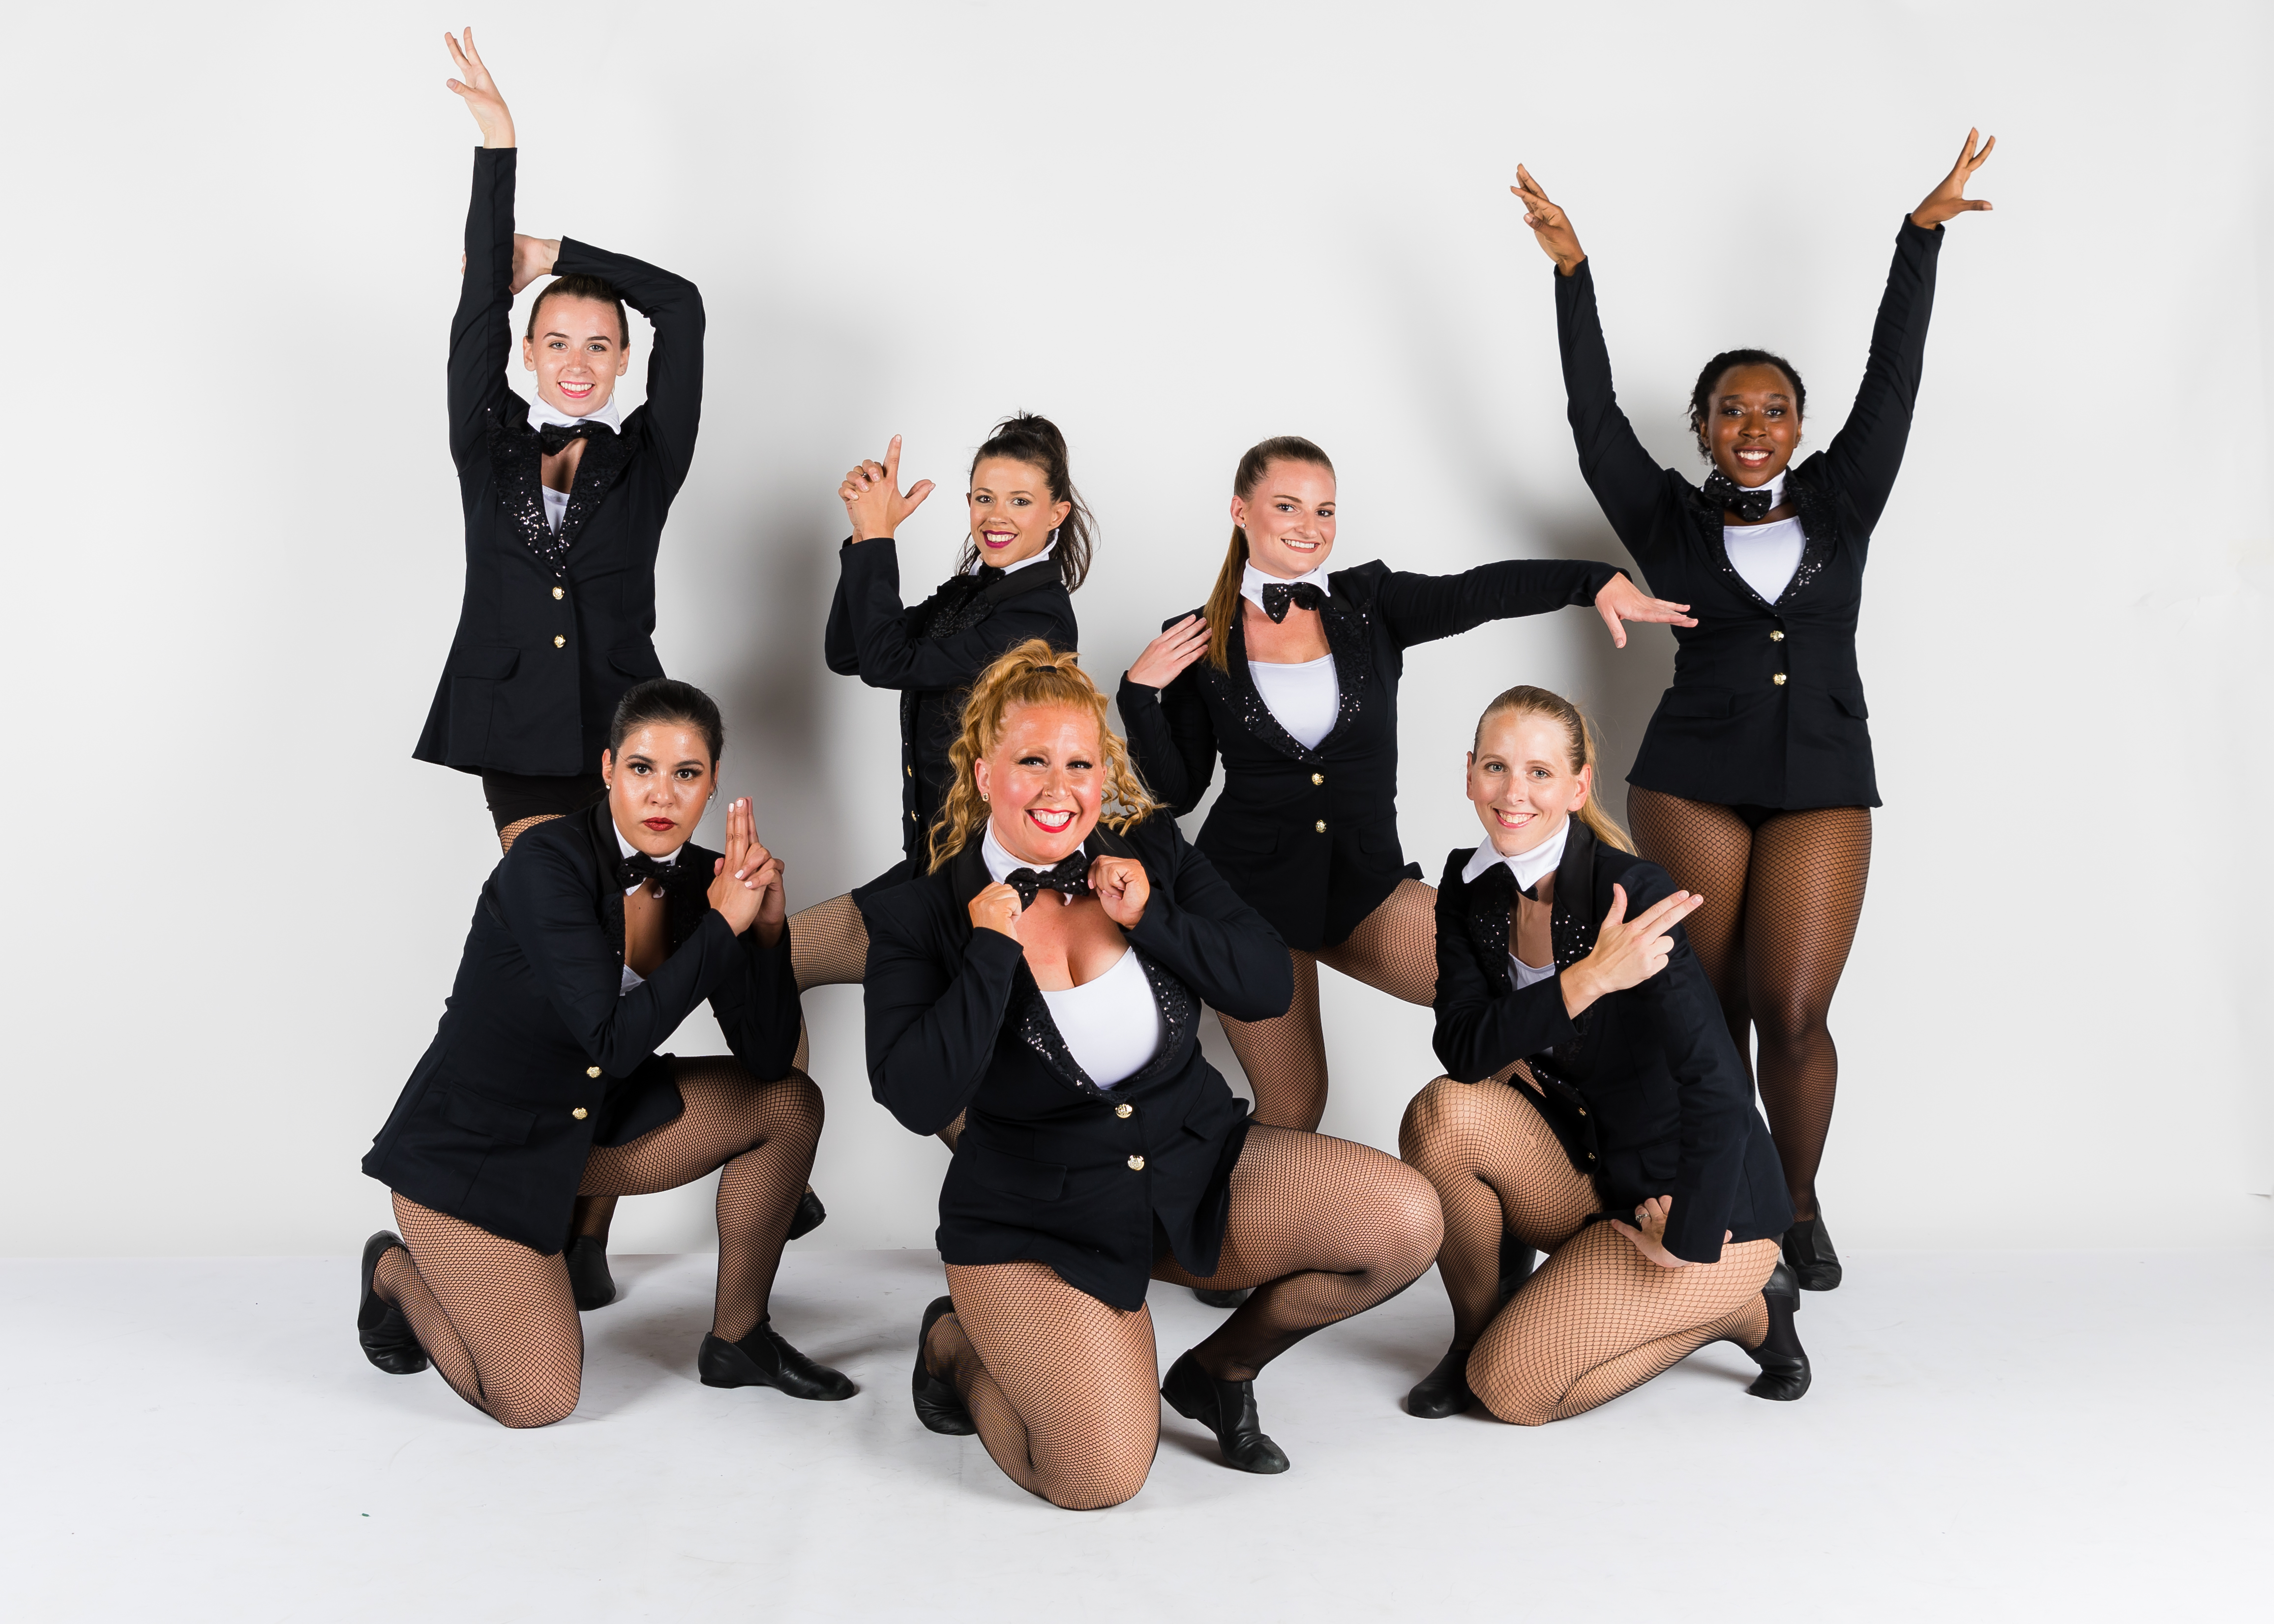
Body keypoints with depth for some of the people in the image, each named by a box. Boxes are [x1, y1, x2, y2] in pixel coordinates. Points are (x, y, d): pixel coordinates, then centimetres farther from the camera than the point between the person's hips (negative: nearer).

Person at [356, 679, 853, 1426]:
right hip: (473, 1144, -6)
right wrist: (724, 924, -31)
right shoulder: (547, 863, -26)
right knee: (537, 1400, -11)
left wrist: (765, 924, -24)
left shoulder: (700, 880, -7)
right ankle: (397, 1273, 19)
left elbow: (768, 1057, -11)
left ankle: (738, 1338, 8)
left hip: (597, 1122, 7)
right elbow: (616, 1040, -32)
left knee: (790, 1102, -6)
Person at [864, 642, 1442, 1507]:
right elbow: (918, 1101, -22)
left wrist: (1149, 916, -18)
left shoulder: (1151, 850, -2)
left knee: (1406, 1219, -15)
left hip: (1194, 1167, 4)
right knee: (1100, 1476, -19)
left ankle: (1219, 1367, 10)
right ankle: (956, 1347, 15)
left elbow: (1269, 987, -6)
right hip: (1036, 1225, -4)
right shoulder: (920, 917, -12)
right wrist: (992, 952, -25)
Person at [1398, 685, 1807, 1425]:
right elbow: (1461, 1046, -17)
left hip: (1706, 1197, -5)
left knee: (1511, 1388, -14)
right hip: (1588, 1172, 5)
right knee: (1446, 1111, -24)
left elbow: (1719, 1085, -27)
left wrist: (1686, 1244, -18)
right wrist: (1588, 978, -32)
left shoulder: (1632, 890, -24)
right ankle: (1476, 1329, 1)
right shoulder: (1469, 886, -4)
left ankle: (1740, 1306, 8)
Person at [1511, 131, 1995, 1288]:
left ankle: (1801, 1207, 14)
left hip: (1825, 784, 1)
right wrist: (1571, 268, 1)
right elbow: (1595, 417, 4)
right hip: (1690, 781, 0)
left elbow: (1891, 379, 9)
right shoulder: (1671, 522, 9)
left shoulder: (1837, 505, 12)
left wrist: (1923, 231, 7)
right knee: (1710, 1010, 2)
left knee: (1793, 1012, -6)